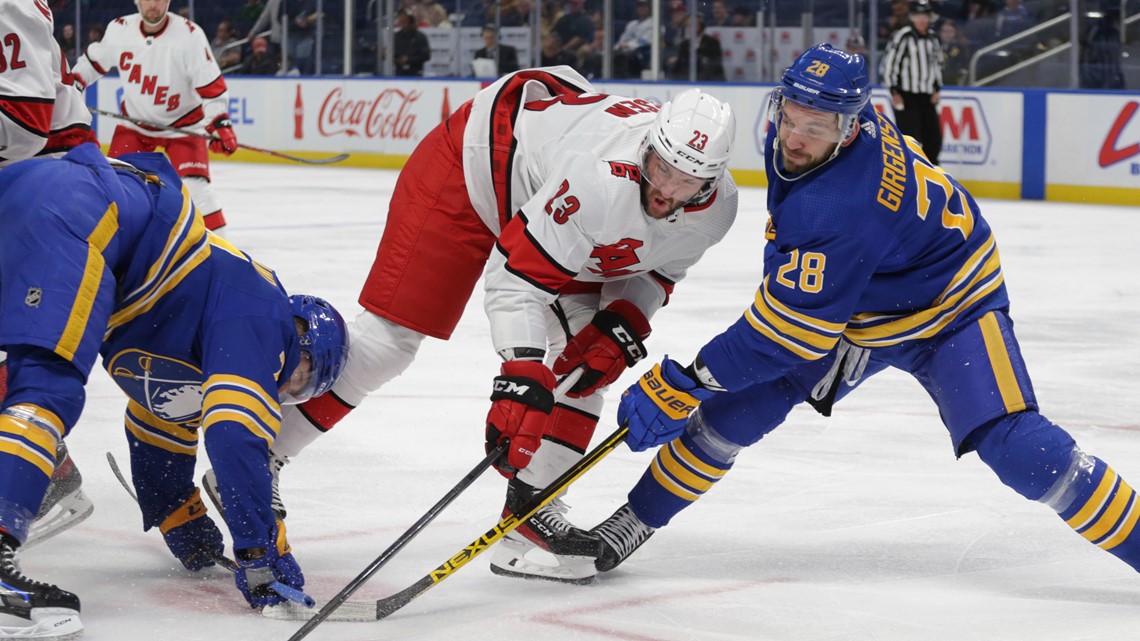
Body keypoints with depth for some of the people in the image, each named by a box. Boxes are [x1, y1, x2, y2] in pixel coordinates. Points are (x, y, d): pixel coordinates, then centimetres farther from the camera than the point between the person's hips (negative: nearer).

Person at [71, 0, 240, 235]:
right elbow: (95, 59, 8)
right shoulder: (119, 29, -12)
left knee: (194, 184, -17)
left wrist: (220, 123, -29)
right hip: (135, 121, 3)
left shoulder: (190, 35, -23)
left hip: (182, 124, -3)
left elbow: (212, 85, -20)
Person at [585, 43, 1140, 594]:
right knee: (738, 404, 0)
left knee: (1010, 443, -25)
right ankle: (637, 520, 14)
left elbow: (787, 332, -37)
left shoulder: (840, 211, -41)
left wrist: (683, 383, -34)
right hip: (852, 305, 8)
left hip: (948, 307, -8)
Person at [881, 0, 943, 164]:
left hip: (926, 97, 7)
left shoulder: (932, 38, 10)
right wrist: (894, 92, -14)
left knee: (934, 139, 6)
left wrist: (937, 89, 12)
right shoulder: (902, 37, -12)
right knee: (910, 139, -11)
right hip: (906, 97, -7)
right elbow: (889, 63, -12)